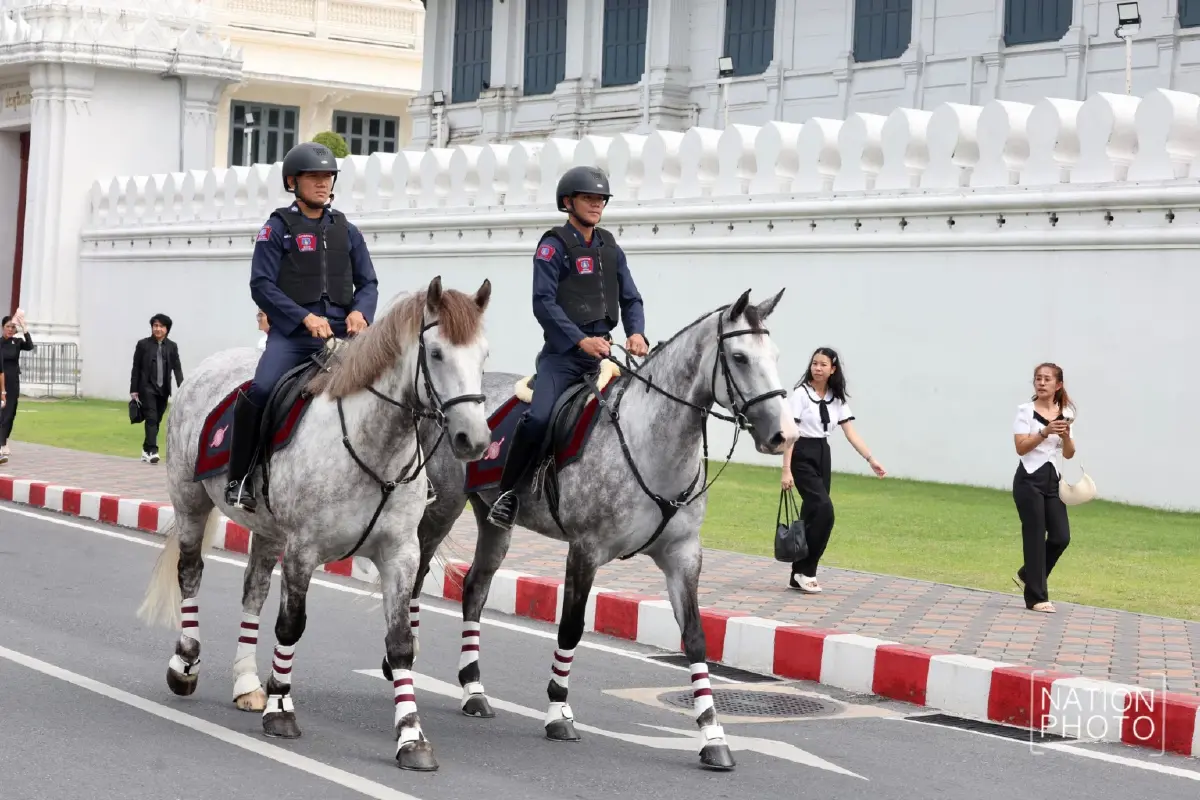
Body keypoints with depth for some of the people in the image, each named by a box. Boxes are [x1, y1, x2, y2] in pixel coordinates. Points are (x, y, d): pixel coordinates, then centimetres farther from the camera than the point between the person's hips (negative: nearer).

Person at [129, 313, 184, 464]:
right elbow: (136, 368, 2)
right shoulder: (143, 344, 0)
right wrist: (134, 389, -1)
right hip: (147, 388, -3)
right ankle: (152, 451, -18)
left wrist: (181, 388, -9)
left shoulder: (172, 346, 7)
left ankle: (146, 450, 20)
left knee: (157, 421, 8)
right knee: (151, 419, -13)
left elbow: (177, 368, 3)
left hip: (163, 389, 3)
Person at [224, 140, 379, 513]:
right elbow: (262, 285, -3)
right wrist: (305, 318, -15)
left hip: (341, 333, 4)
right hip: (291, 334, -4)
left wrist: (360, 312, -7)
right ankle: (239, 478, -13)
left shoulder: (346, 230, 18)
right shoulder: (278, 227, 5)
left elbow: (368, 283, 17)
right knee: (261, 390, -27)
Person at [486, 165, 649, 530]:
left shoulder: (611, 248, 16)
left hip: (602, 352, 6)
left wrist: (636, 333, -7)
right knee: (538, 417, -24)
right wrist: (581, 340, -22)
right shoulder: (553, 246, -2)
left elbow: (630, 299, 15)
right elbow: (544, 303, -12)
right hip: (562, 353, -6)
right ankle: (506, 493, -9)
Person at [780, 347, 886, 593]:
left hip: (823, 455, 6)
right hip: (802, 455, -6)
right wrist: (786, 469, -20)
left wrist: (871, 459, -7)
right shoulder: (801, 393, -11)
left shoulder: (837, 398, 7)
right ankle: (805, 571, -9)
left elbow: (850, 432, 4)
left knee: (812, 512, 4)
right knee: (824, 509, -18)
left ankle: (800, 575, 11)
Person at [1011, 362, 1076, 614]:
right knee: (1035, 537, -4)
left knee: (1061, 537, -1)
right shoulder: (1026, 411, -4)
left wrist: (1066, 435, -10)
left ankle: (1027, 575, 23)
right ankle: (1036, 597, 2)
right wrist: (1045, 432, -23)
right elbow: (1021, 447, -12)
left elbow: (1069, 454, 9)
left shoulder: (1065, 414, 10)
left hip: (1052, 480, 5)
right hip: (1030, 480, -5)